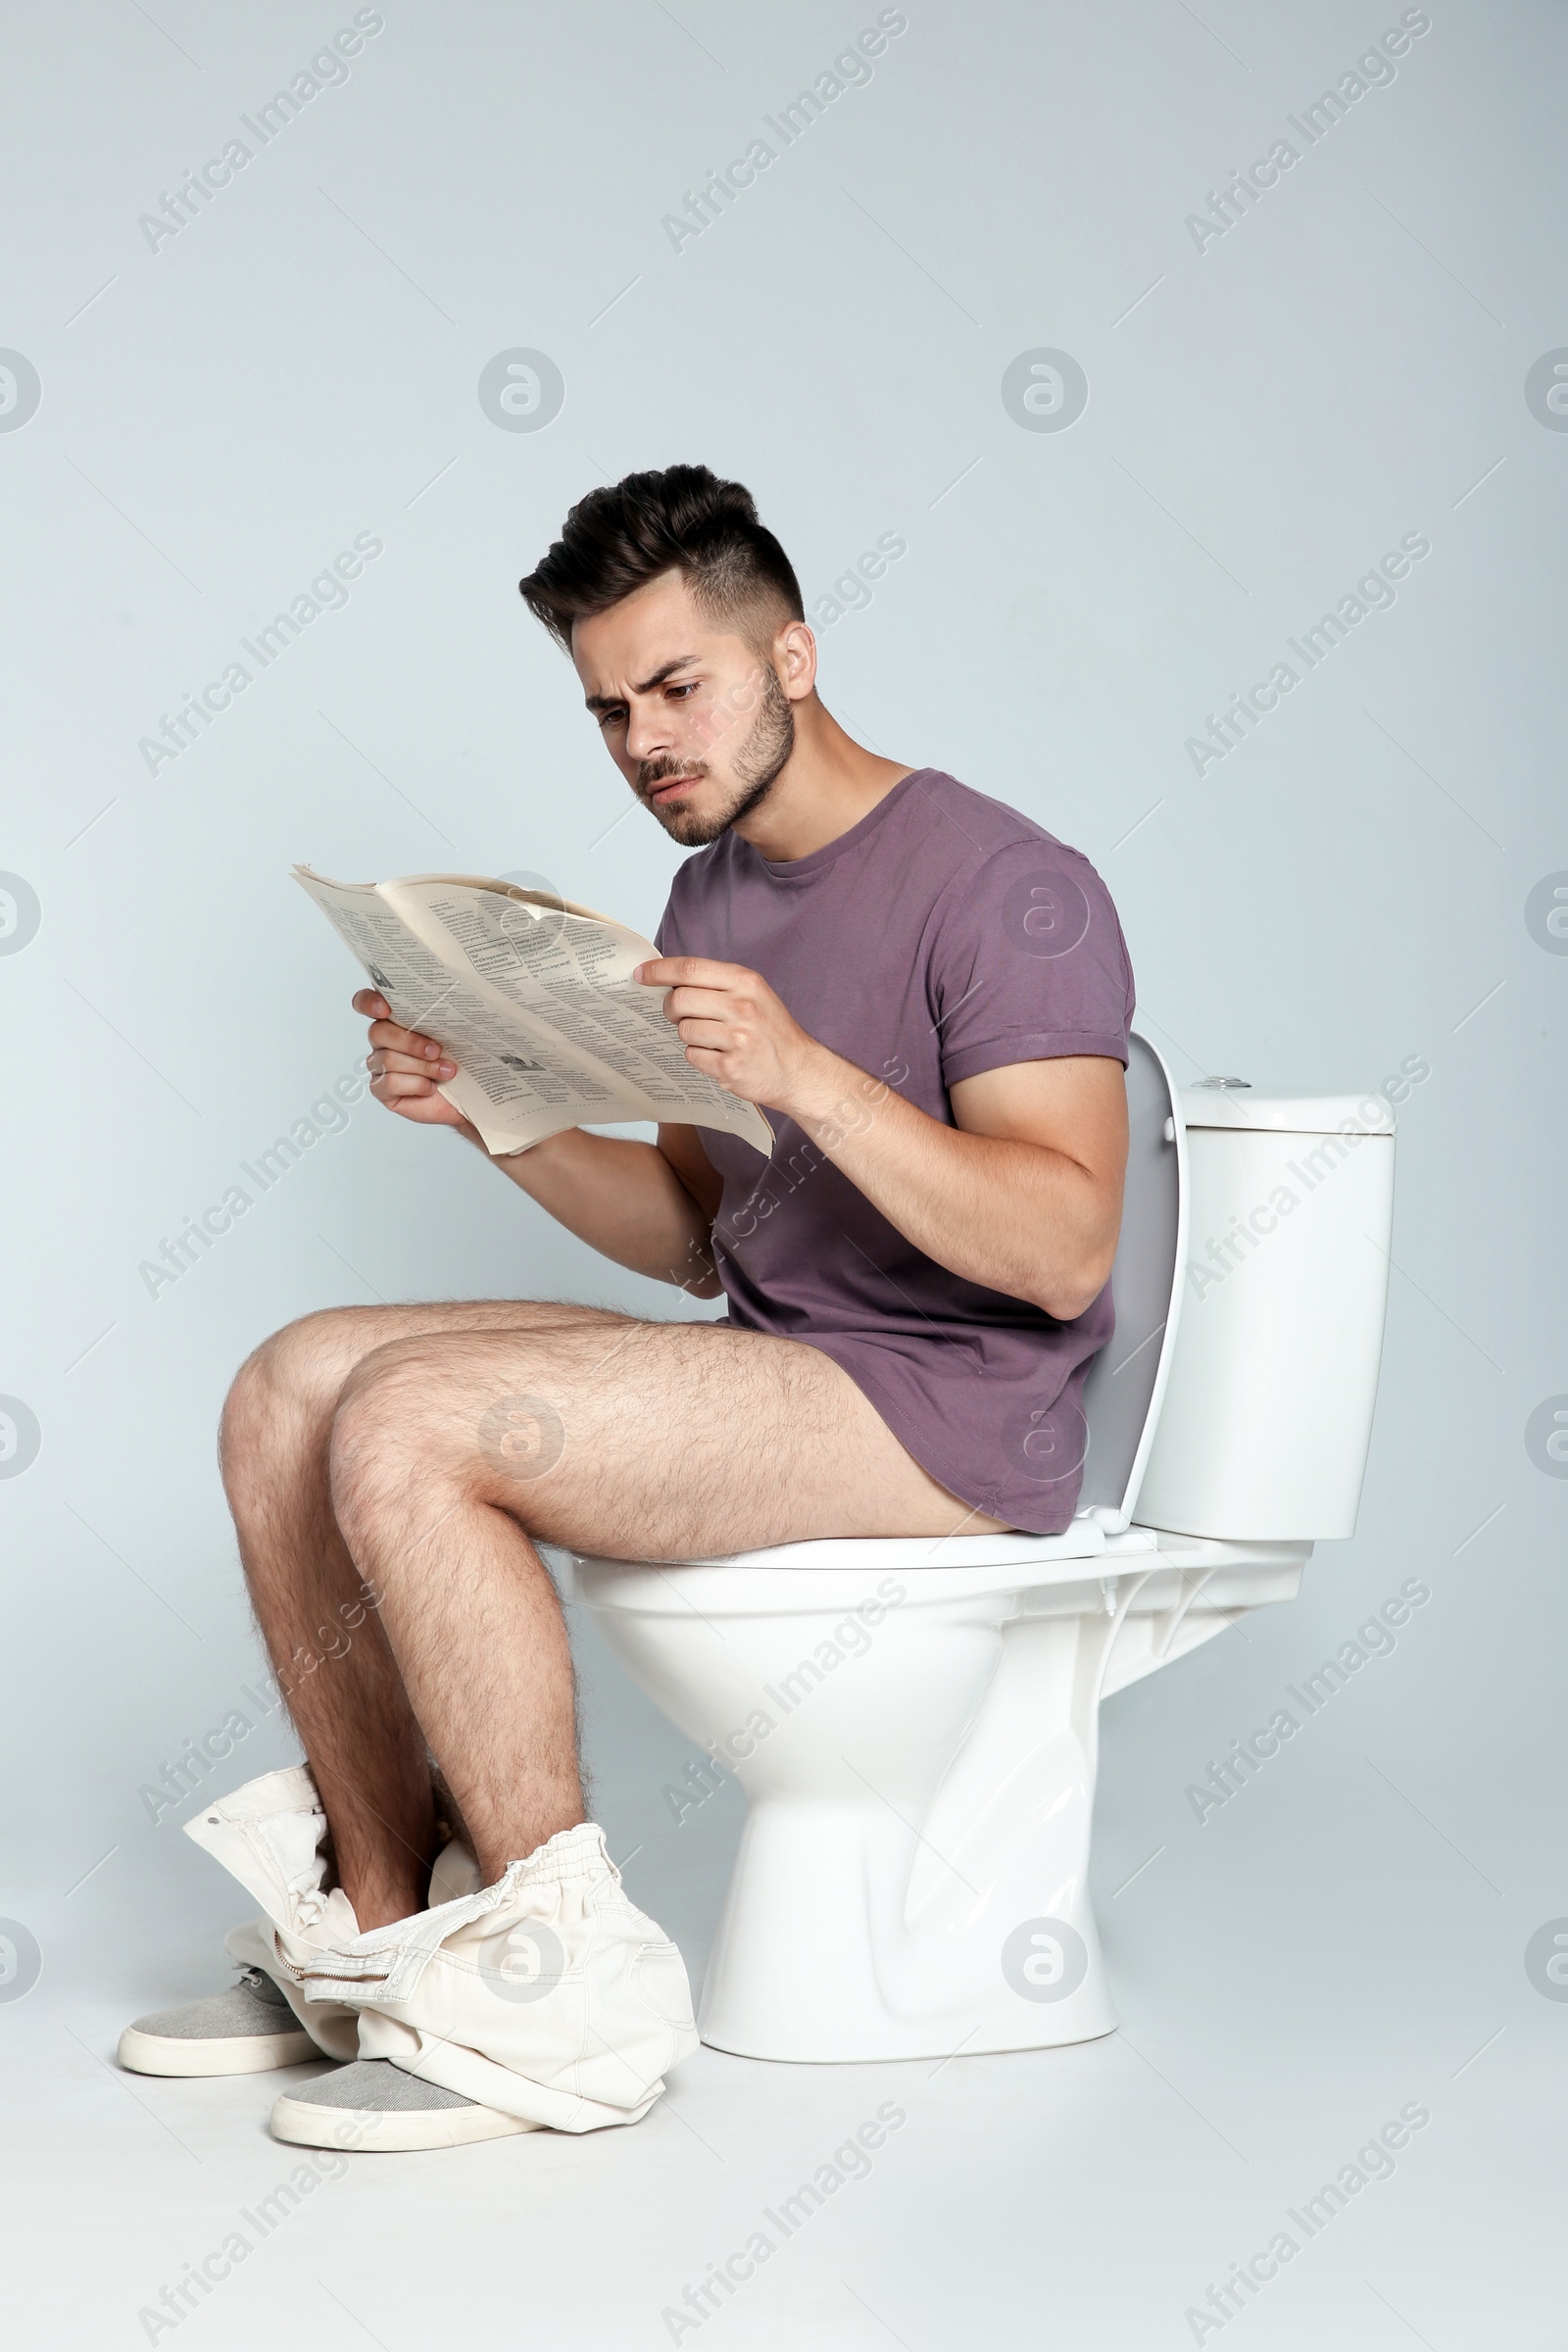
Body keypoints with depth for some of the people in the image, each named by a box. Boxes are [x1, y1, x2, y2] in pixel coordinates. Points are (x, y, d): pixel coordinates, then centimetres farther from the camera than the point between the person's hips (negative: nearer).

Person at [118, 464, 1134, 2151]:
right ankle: (382, 1926, 1)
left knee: (409, 1427, -25)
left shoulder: (1006, 885, -11)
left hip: (952, 1417, -9)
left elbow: (1064, 1248, -21)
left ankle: (566, 1985, -17)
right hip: (768, 1367, 9)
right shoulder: (711, 891, 16)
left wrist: (806, 1074, -30)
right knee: (290, 1390, -1)